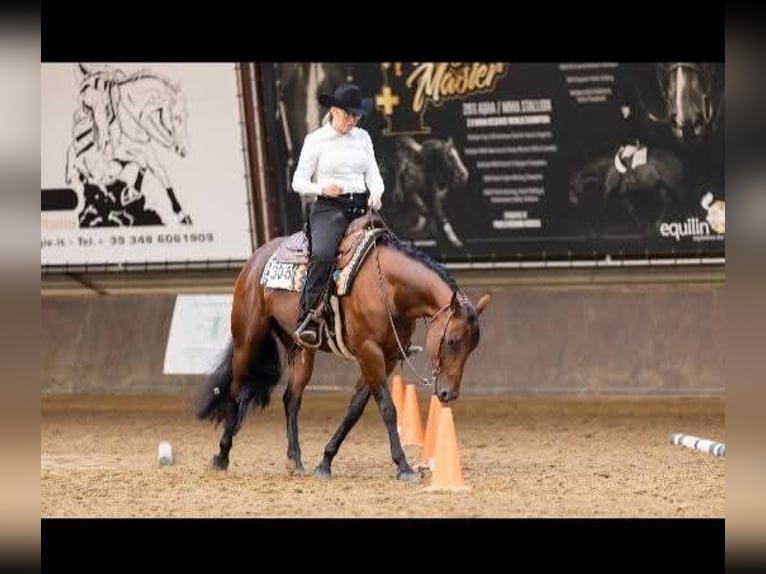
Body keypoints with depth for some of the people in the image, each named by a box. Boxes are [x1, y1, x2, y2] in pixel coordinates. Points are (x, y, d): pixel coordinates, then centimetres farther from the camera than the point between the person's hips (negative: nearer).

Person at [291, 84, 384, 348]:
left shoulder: (362, 137, 14)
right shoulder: (316, 140, 1)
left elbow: (373, 174, 14)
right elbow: (298, 182, 3)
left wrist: (376, 194, -8)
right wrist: (322, 189, -17)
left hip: (361, 207, 5)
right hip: (329, 209, -5)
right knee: (322, 255, -33)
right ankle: (307, 320, -33)